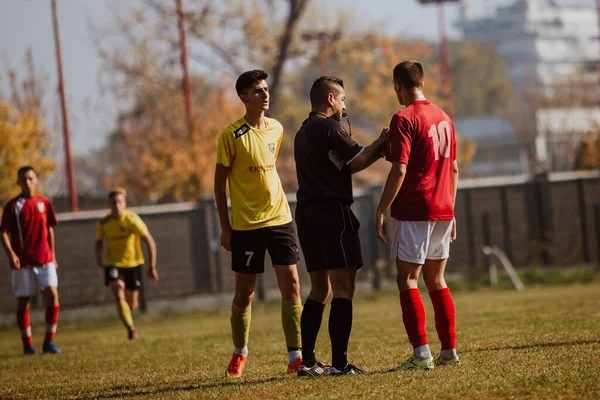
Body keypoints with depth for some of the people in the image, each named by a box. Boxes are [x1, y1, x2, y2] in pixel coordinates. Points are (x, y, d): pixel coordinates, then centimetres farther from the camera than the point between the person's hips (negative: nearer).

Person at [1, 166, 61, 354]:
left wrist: (52, 255, 15)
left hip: (44, 260, 2)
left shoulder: (44, 203, 7)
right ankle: (27, 344, 15)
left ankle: (49, 341, -2)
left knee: (52, 294, -12)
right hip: (23, 261, -2)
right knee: (23, 301, 3)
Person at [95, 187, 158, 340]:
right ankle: (131, 329, -17)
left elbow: (150, 242, -15)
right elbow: (99, 241, 13)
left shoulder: (132, 220, -18)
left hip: (133, 264, -1)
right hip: (113, 264, 1)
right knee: (119, 296, -22)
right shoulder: (103, 223, -8)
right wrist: (99, 259, -3)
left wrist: (152, 267, -15)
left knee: (132, 303, 8)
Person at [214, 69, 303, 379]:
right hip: (245, 225, -4)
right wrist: (225, 227, -6)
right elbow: (219, 182, -4)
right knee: (244, 293, 4)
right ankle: (239, 353, 24)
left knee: (291, 285, -4)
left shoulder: (276, 129, 7)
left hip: (279, 219, 4)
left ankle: (295, 356, -1)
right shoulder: (231, 135, -9)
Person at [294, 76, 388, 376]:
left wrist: (377, 150, 17)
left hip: (307, 213, 9)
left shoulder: (303, 132, 21)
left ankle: (307, 361, 11)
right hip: (331, 210, -9)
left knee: (319, 289, 14)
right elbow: (358, 161, -11)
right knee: (343, 288, -8)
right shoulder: (328, 127, -9)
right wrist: (381, 142, 3)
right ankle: (339, 363, -13)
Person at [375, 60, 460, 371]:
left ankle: (421, 353, -12)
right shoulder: (443, 118, 12)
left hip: (414, 211, -7)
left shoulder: (404, 119, -11)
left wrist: (381, 210, -12)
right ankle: (449, 351, 12)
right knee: (436, 281, 13)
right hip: (443, 211, 7)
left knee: (407, 280, -4)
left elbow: (399, 170, -17)